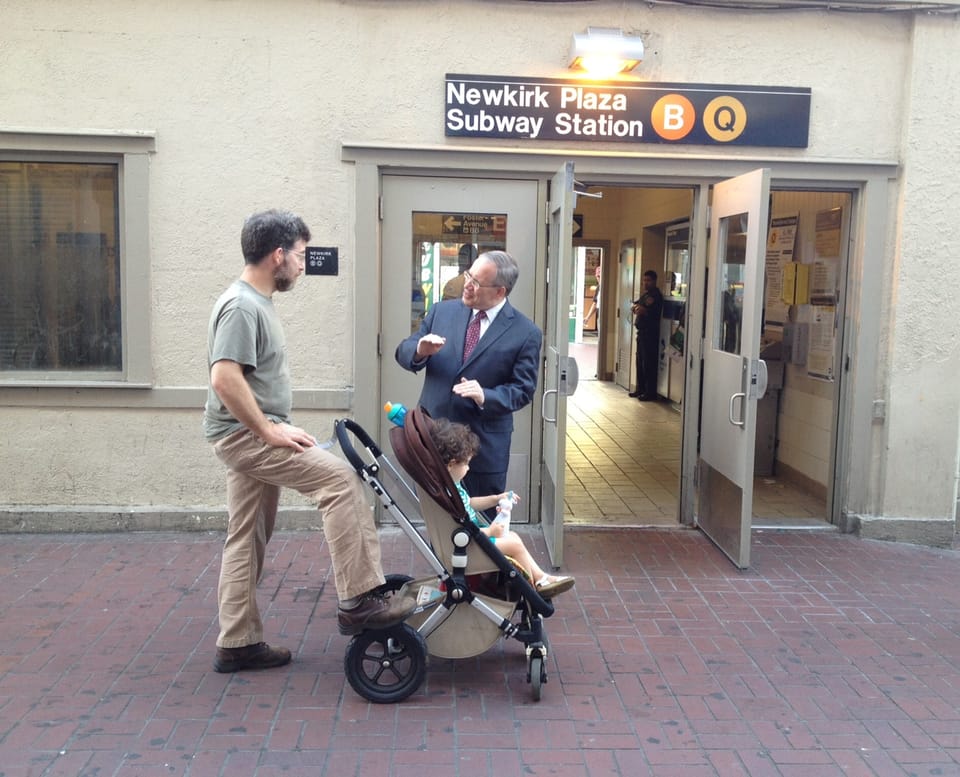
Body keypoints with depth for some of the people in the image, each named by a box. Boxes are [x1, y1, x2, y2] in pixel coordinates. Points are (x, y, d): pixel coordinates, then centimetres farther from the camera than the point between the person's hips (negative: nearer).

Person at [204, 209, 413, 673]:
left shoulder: (257, 302, 16)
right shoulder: (241, 306, -16)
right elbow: (225, 378, -26)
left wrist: (270, 429, 17)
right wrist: (270, 430, -21)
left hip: (250, 435, 11)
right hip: (245, 433, -11)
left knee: (246, 540, 13)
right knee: (339, 478, -20)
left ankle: (237, 643, 21)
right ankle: (357, 600, -18)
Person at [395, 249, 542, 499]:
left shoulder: (525, 333, -8)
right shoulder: (442, 311, 3)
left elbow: (523, 390, -8)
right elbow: (403, 353, 5)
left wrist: (485, 397, -25)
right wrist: (420, 351, -19)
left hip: (484, 446, -3)